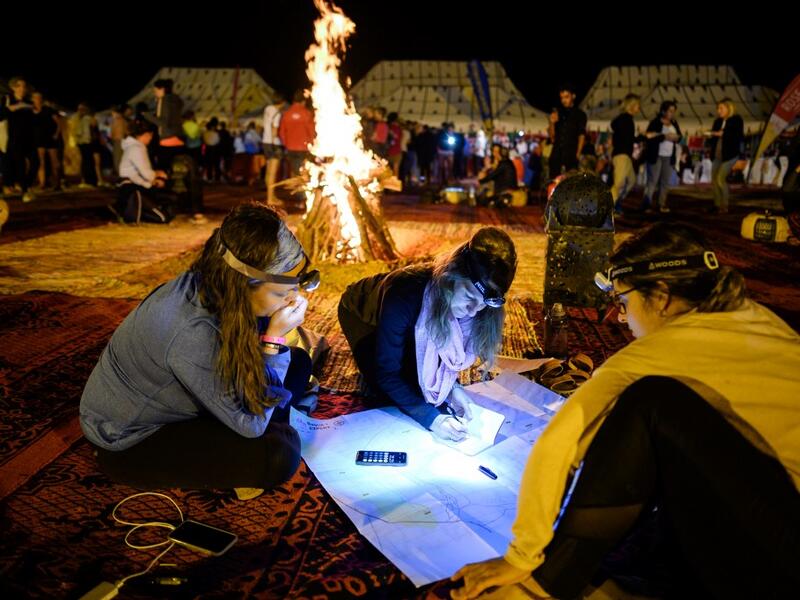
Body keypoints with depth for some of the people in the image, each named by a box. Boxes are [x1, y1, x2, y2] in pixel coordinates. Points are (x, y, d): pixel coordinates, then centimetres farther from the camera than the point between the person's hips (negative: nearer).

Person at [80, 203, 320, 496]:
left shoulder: (210, 285, -16)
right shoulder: (191, 334, -40)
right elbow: (250, 422, -28)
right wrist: (274, 338, -30)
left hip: (164, 402, 8)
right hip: (127, 439, -7)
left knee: (296, 363, -3)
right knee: (279, 452, -26)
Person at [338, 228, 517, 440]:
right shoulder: (404, 296, -45)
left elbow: (447, 347, -9)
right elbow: (386, 373, -37)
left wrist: (450, 386, -27)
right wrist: (431, 418, -45)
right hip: (361, 311, -4)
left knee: (419, 383, -6)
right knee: (387, 393, -17)